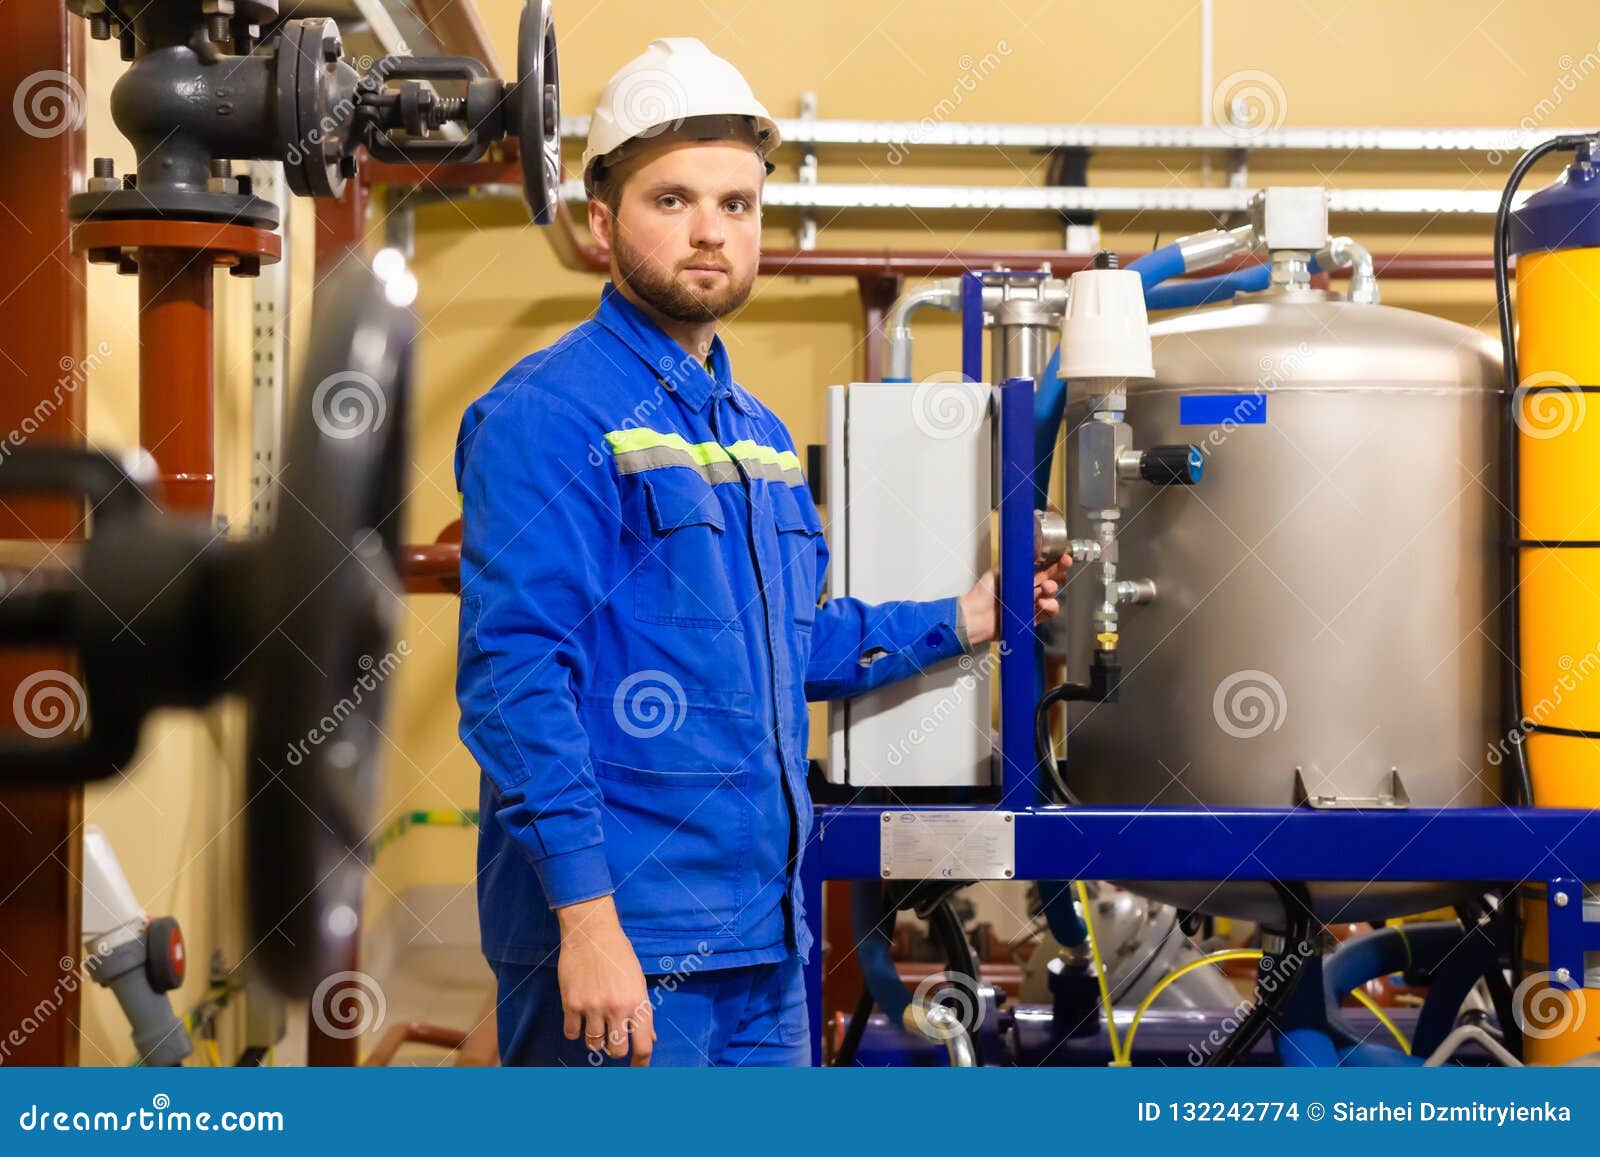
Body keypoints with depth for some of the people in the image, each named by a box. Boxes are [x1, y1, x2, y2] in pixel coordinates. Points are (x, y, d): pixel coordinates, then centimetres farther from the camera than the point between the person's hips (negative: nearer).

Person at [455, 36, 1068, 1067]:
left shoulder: (762, 437, 17)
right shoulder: (549, 415, -10)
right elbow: (515, 675, -17)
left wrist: (958, 623, 20)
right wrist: (586, 916, -22)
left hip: (767, 942, 8)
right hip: (622, 946, -8)